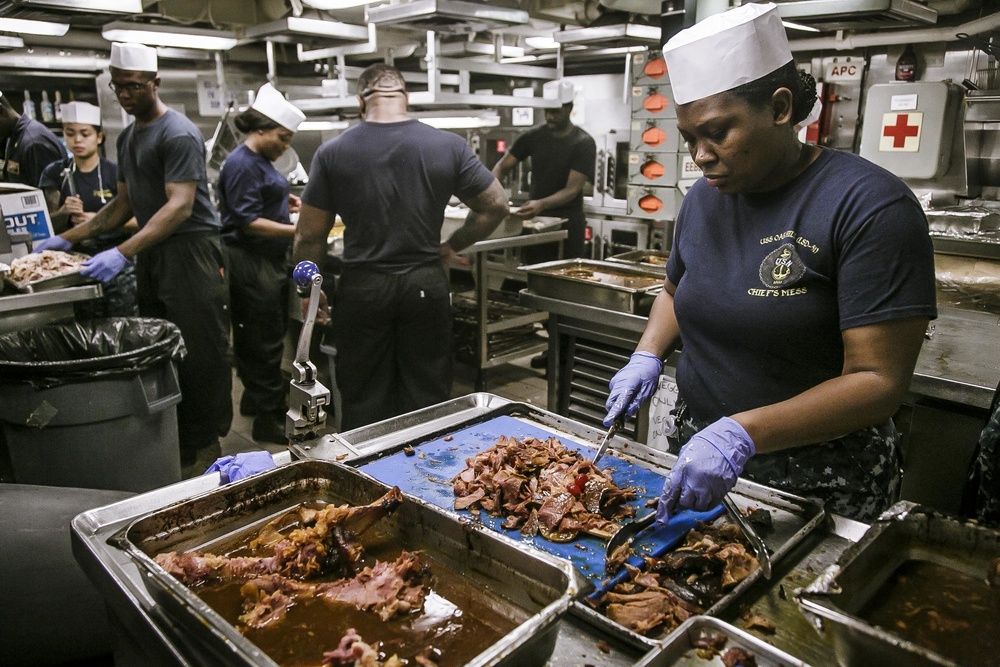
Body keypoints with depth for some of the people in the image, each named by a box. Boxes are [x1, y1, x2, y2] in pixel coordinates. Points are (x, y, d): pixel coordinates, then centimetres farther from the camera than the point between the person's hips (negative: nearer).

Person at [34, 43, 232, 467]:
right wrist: (69, 237, 16)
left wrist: (122, 253, -29)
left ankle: (204, 449, 4)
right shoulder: (128, 137, 19)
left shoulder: (178, 134, -11)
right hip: (151, 256, 9)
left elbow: (180, 207, -21)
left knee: (200, 357, -5)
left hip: (191, 255, -9)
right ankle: (171, 445, 19)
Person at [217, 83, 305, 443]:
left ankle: (256, 397, 34)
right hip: (251, 262, -10)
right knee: (265, 341, -4)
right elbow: (248, 221, -21)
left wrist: (286, 199, 11)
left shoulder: (261, 161, 14)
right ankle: (269, 418, 5)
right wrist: (296, 231, -24)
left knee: (255, 337, 19)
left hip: (270, 260, 10)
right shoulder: (242, 164, -16)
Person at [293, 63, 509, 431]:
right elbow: (496, 206, 2)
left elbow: (309, 236, -3)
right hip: (426, 286, 1)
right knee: (427, 399, 12)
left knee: (364, 404, 12)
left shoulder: (332, 152, -4)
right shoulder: (448, 146, -2)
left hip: (362, 288, 0)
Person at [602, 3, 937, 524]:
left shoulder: (870, 206, -19)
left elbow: (879, 381, -23)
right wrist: (647, 356, -3)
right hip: (697, 451, 6)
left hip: (816, 484, -5)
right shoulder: (703, 197, 0)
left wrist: (743, 434, -34)